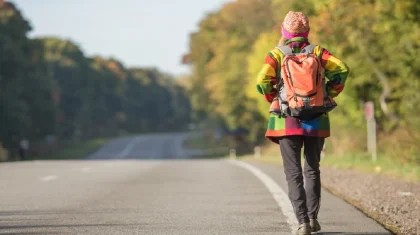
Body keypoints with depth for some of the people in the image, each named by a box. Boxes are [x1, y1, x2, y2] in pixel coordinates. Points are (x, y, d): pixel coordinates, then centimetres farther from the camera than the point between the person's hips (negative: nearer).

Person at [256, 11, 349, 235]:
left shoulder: (276, 54, 0)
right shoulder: (317, 51, 4)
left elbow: (263, 81, -14)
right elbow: (341, 70, -8)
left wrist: (275, 100, 3)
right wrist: (328, 95, 2)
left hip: (287, 121, -2)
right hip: (317, 121, 2)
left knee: (293, 173, 1)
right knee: (312, 170, 18)